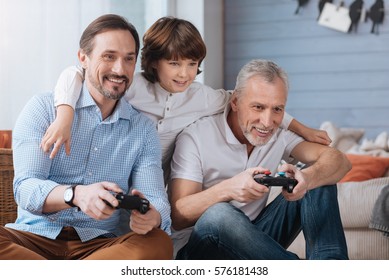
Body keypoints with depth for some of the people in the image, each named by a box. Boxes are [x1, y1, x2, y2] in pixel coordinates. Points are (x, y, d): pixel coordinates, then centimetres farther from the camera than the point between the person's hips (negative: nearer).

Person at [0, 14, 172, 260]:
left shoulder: (144, 130, 12)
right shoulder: (42, 109, 4)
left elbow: (156, 200, 1)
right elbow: (25, 188, -8)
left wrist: (151, 216, -26)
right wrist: (76, 195, -31)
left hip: (100, 243, 2)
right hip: (36, 236, -2)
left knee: (159, 243, -29)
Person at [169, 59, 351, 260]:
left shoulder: (279, 136, -1)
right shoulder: (195, 138, -14)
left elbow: (340, 162, -13)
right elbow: (178, 217, -21)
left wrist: (307, 178, -37)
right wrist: (227, 189, -40)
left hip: (252, 239, 5)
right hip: (198, 250, -4)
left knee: (320, 180, -9)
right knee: (219, 215, -39)